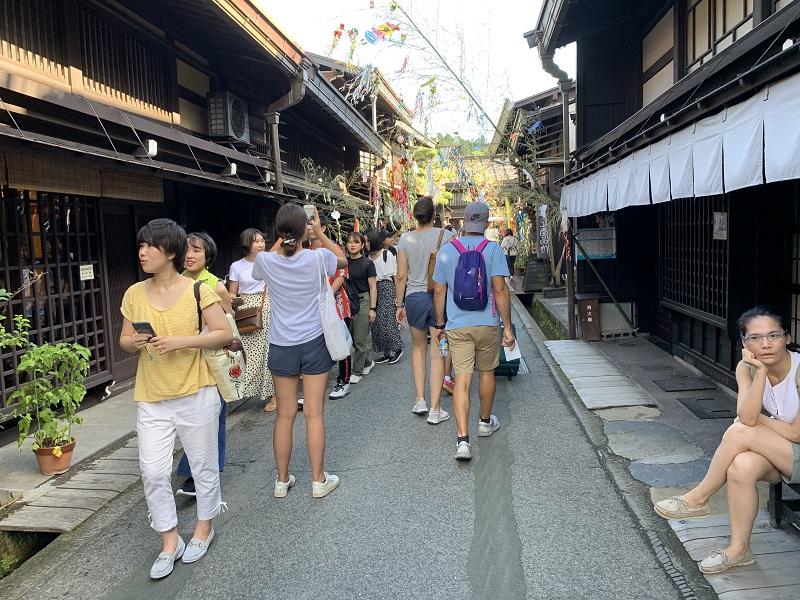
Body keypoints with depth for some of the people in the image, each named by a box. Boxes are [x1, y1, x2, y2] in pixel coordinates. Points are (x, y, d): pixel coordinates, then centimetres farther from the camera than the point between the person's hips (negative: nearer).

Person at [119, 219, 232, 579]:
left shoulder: (198, 291, -9)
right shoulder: (134, 295, 2)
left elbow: (224, 334, -10)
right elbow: (124, 341, 11)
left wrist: (181, 341, -21)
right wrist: (133, 343, -13)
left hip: (196, 394, -3)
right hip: (152, 399, 3)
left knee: (203, 465, 11)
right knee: (152, 471, 4)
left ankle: (204, 527, 35)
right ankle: (170, 542, 23)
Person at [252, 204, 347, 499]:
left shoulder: (266, 261, -8)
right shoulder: (317, 258, -12)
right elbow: (343, 259, 10)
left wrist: (282, 239, 16)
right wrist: (320, 233, 13)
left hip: (281, 348, 2)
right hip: (314, 344, -1)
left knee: (285, 416, 11)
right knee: (314, 414, 5)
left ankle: (282, 480, 23)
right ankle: (318, 480, 16)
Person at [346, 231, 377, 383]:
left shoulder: (367, 263, -4)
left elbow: (373, 287, -4)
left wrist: (373, 308, -8)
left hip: (362, 301, -4)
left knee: (360, 339, -1)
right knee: (352, 338, 10)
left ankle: (357, 372, 12)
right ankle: (368, 362, 31)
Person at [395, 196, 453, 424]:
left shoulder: (405, 239, -1)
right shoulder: (444, 235, -6)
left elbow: (402, 275, 0)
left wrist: (399, 304, 10)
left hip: (414, 297, 2)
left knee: (418, 348, 20)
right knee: (437, 353, 4)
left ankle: (420, 400, 19)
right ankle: (435, 409, 7)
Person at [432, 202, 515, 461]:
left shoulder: (446, 251, 2)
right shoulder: (493, 250, -6)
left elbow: (439, 292, 5)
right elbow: (500, 290, -12)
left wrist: (439, 325, 14)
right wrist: (508, 327, -7)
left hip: (457, 326, 1)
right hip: (487, 323, -1)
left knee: (462, 379, -2)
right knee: (486, 372, 18)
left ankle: (462, 440, -11)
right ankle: (486, 422, 37)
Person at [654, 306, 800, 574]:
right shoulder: (747, 368, -8)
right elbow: (748, 417, -22)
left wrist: (756, 417, -9)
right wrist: (761, 371, -29)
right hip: (778, 453, 4)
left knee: (740, 432, -28)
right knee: (741, 466, -29)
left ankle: (697, 499, -9)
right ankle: (738, 549, -12)